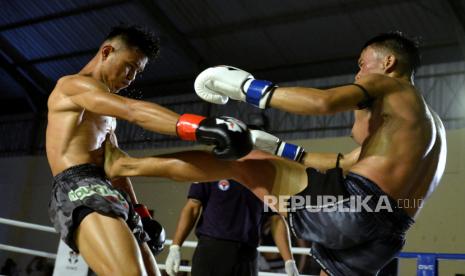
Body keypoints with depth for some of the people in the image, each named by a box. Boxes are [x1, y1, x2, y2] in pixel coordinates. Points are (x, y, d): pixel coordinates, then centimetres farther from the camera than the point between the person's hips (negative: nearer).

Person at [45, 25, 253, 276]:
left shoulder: (104, 110, 31)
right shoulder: (72, 85, -1)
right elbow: (134, 111, -19)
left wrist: (138, 213, 24)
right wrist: (199, 127, -33)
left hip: (110, 196, 11)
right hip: (79, 191, -11)